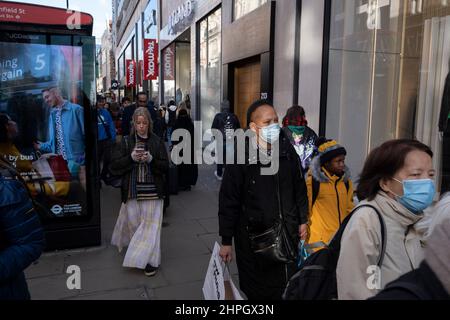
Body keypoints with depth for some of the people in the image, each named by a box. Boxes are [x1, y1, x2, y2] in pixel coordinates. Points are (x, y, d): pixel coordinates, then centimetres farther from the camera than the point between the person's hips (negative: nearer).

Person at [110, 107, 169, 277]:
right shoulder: (126, 141, 3)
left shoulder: (157, 142, 1)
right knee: (132, 222, 10)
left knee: (150, 224, 0)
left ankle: (150, 260, 11)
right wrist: (131, 158, -15)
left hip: (152, 191, -1)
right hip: (132, 190, 1)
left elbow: (166, 166, 0)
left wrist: (151, 159, -17)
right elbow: (114, 165, 0)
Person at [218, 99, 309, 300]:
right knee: (255, 290, 12)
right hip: (253, 235, -4)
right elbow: (228, 201, -11)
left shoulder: (287, 151, -1)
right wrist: (226, 241, -8)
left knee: (288, 287, 17)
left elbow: (299, 188, 11)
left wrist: (302, 221, 13)